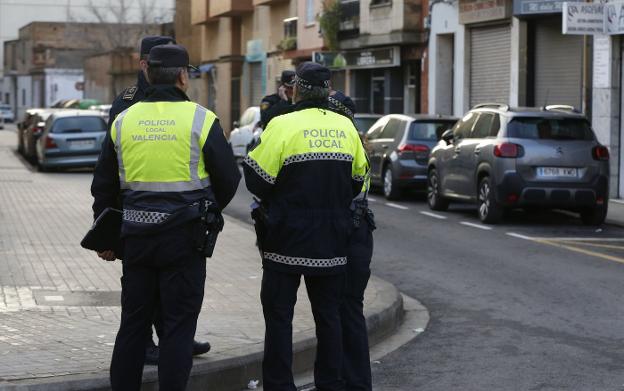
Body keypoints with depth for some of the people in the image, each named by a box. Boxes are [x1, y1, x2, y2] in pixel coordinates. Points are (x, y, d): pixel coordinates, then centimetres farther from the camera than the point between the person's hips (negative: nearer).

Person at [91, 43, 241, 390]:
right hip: (184, 236, -4)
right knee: (179, 326, 3)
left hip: (136, 235, 4)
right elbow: (229, 178, -3)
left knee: (133, 324, 14)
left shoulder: (124, 121, 5)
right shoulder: (200, 119, -7)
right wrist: (209, 212, 17)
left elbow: (104, 186, 11)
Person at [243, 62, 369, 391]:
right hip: (332, 242, 4)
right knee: (328, 315, 12)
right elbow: (358, 180, 11)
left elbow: (257, 179, -13)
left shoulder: (282, 126, -13)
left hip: (288, 240, -4)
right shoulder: (345, 127, 3)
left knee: (279, 315, 4)